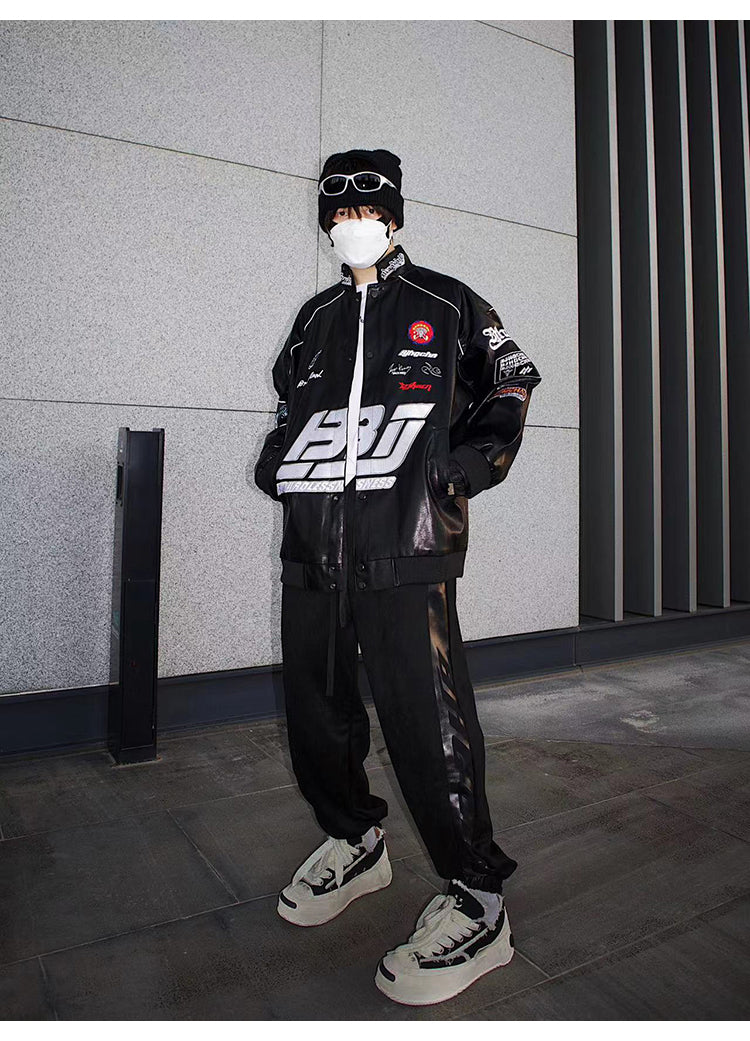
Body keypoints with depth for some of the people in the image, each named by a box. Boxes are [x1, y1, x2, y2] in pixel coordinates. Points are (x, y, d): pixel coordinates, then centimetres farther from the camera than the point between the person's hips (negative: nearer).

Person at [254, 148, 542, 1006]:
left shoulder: (445, 305, 10)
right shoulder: (315, 317, 24)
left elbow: (513, 379, 14)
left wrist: (473, 461, 0)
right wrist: (280, 462, 13)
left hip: (406, 546, -5)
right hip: (311, 547, 6)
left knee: (427, 718, -9)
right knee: (314, 709, 11)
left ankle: (476, 904, 8)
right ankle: (355, 843, 34)